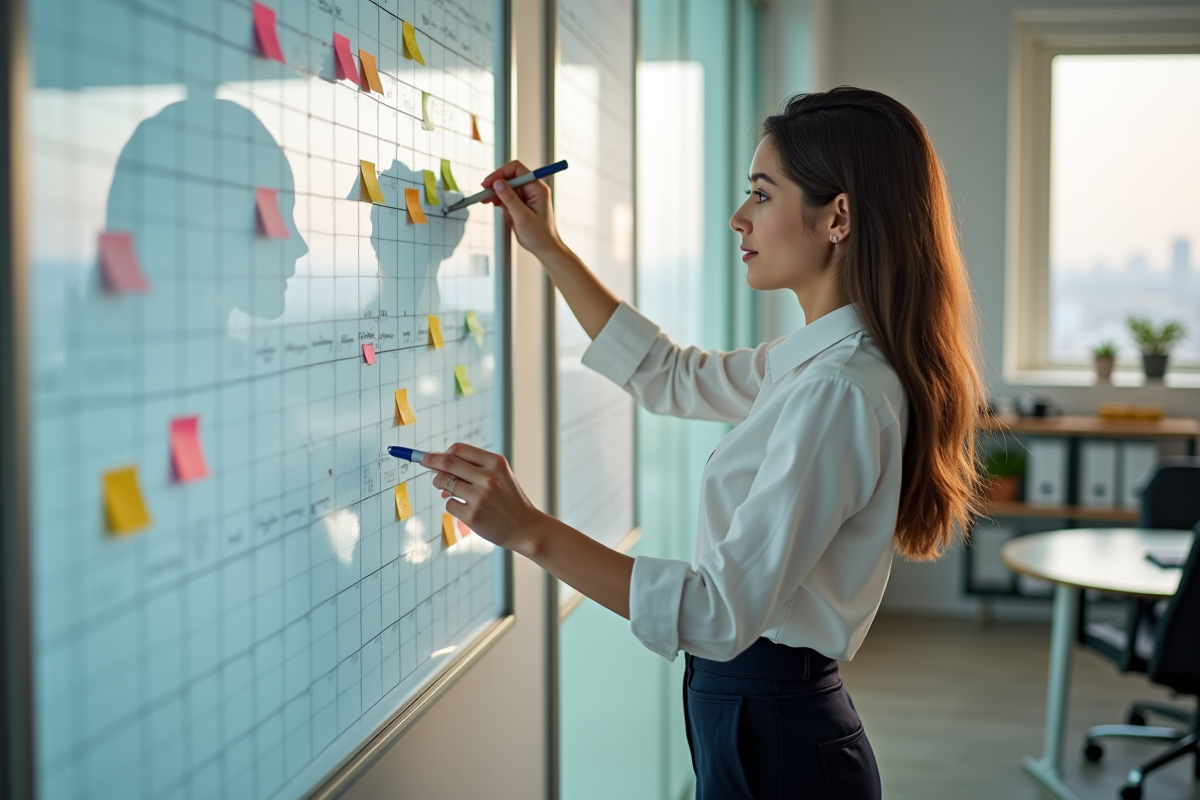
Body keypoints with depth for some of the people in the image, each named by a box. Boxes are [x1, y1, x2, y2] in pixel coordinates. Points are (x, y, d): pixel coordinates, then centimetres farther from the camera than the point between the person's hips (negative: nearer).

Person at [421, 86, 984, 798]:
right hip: (772, 717, 9)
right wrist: (548, 248, 18)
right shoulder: (821, 361, 6)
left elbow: (721, 613, -28)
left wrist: (531, 532, -29)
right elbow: (670, 377, 19)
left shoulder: (839, 394, -25)